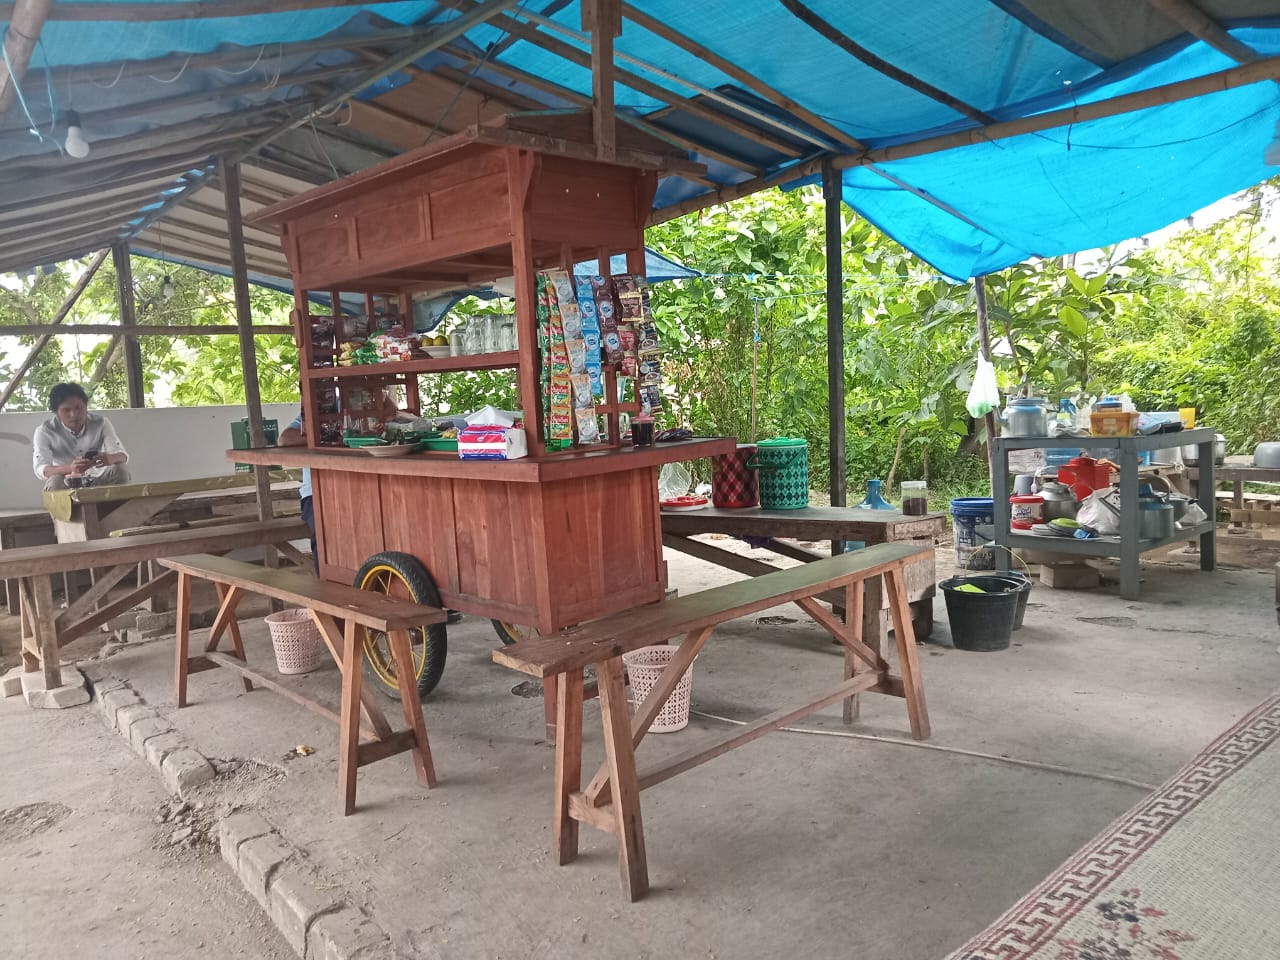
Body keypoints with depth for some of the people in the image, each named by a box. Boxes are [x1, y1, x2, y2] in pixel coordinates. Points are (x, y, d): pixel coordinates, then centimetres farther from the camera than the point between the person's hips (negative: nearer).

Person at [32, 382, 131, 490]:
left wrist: (111, 458, -43)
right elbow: (40, 470, -26)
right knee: (55, 482, -32)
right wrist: (69, 468, -49)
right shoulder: (45, 431, -14)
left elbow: (123, 455, -16)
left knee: (120, 471, -25)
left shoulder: (101, 423, -9)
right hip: (66, 484, -1)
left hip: (97, 481, 1)